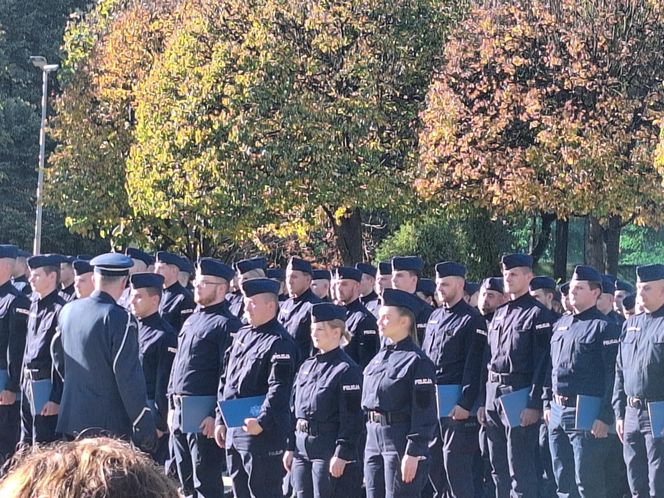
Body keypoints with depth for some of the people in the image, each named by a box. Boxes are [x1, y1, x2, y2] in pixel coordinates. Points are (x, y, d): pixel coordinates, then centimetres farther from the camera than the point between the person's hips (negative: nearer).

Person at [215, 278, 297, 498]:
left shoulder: (280, 343, -12)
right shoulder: (242, 335, 14)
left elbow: (279, 389, -21)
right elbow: (226, 380, 19)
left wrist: (262, 422, -30)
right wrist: (221, 420, 16)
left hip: (263, 434, -9)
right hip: (233, 430, 9)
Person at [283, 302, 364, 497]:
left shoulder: (346, 370, -10)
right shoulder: (307, 366, 14)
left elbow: (352, 417, -14)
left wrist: (341, 454, -18)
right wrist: (290, 447, 13)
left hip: (329, 450, -7)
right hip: (302, 450, 8)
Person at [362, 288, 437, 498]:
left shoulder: (417, 361, -10)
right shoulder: (378, 359, 14)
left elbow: (424, 414, -14)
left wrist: (413, 454, -18)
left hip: (401, 442, -8)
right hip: (374, 441, 8)